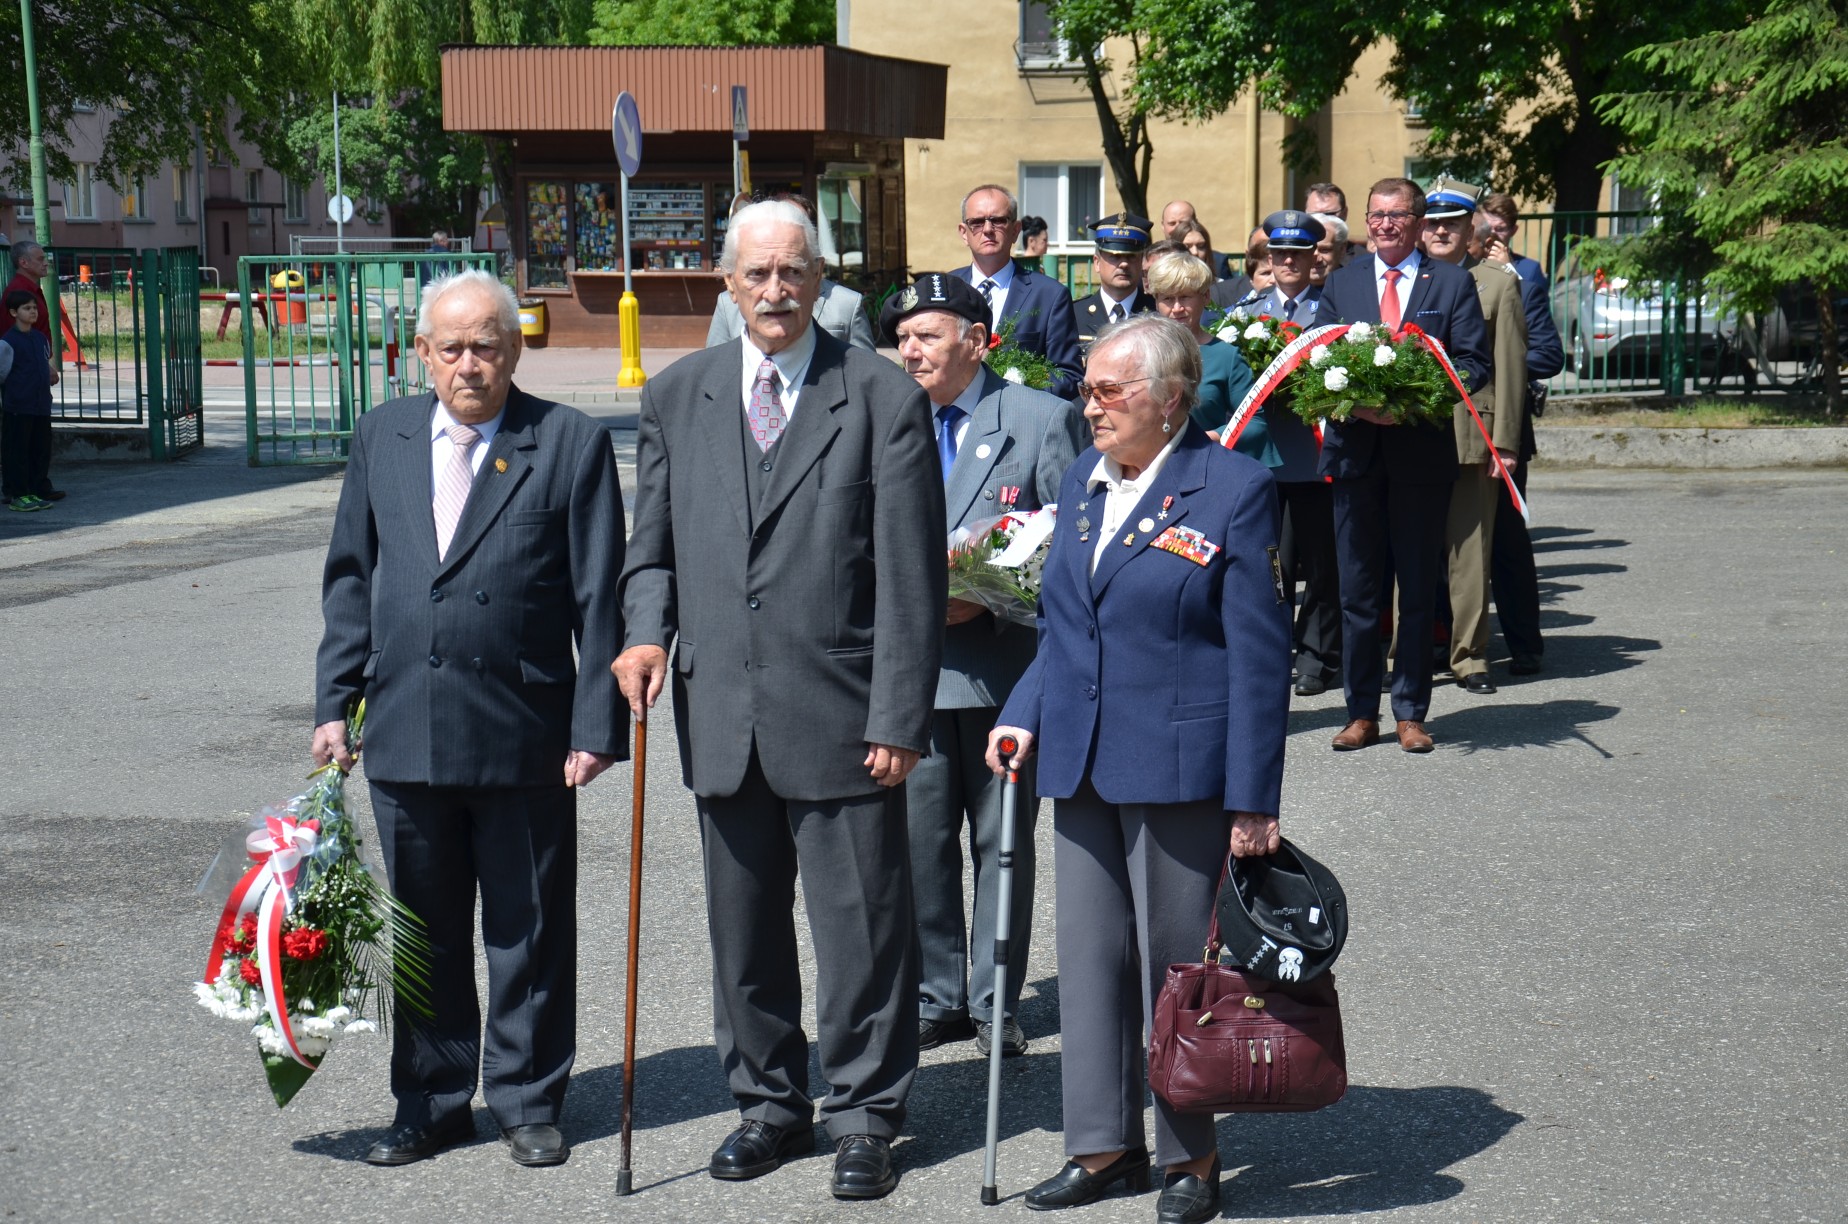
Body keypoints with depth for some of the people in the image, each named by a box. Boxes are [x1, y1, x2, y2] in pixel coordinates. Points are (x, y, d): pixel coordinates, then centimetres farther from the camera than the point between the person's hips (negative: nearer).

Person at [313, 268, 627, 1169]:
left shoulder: (570, 443, -4)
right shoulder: (382, 437, 9)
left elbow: (600, 596, -5)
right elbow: (351, 578, 13)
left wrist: (595, 725, -10)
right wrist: (334, 704, 7)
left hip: (524, 737, -3)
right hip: (404, 731, 4)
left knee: (527, 931, 8)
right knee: (422, 929, 13)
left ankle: (528, 1101, 23)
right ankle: (431, 1104, 27)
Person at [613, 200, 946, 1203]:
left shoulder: (884, 398, -4)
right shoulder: (677, 396, 9)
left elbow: (912, 577, -6)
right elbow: (653, 543, 15)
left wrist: (899, 716, -10)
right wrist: (647, 629, -5)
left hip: (839, 715, -4)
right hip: (721, 714, 4)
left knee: (860, 925, 4)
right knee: (742, 926, 14)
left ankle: (864, 1115, 19)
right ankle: (769, 1102, 30)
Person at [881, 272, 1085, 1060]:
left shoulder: (1043, 420, -1)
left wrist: (981, 602, -15)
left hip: (1004, 667, -3)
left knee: (1002, 842, 7)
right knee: (917, 841, 5)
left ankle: (995, 1001, 17)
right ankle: (935, 997, 17)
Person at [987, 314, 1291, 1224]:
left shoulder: (1233, 488, -9)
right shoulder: (1082, 479, 11)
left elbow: (1259, 654, -10)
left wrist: (1253, 798, -13)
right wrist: (1022, 713, 5)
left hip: (1178, 768, -6)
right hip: (1081, 763, 6)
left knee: (1178, 962, 3)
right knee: (1090, 954, 11)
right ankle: (1104, 1144, 23)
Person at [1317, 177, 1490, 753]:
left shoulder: (1452, 283, 5)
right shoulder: (1340, 283, 12)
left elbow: (1475, 362, -1)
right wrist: (1354, 403, -11)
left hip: (1422, 451, -2)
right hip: (1355, 450, 2)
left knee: (1418, 587, 5)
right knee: (1357, 587, 4)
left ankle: (1411, 712, 12)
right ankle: (1362, 712, 12)